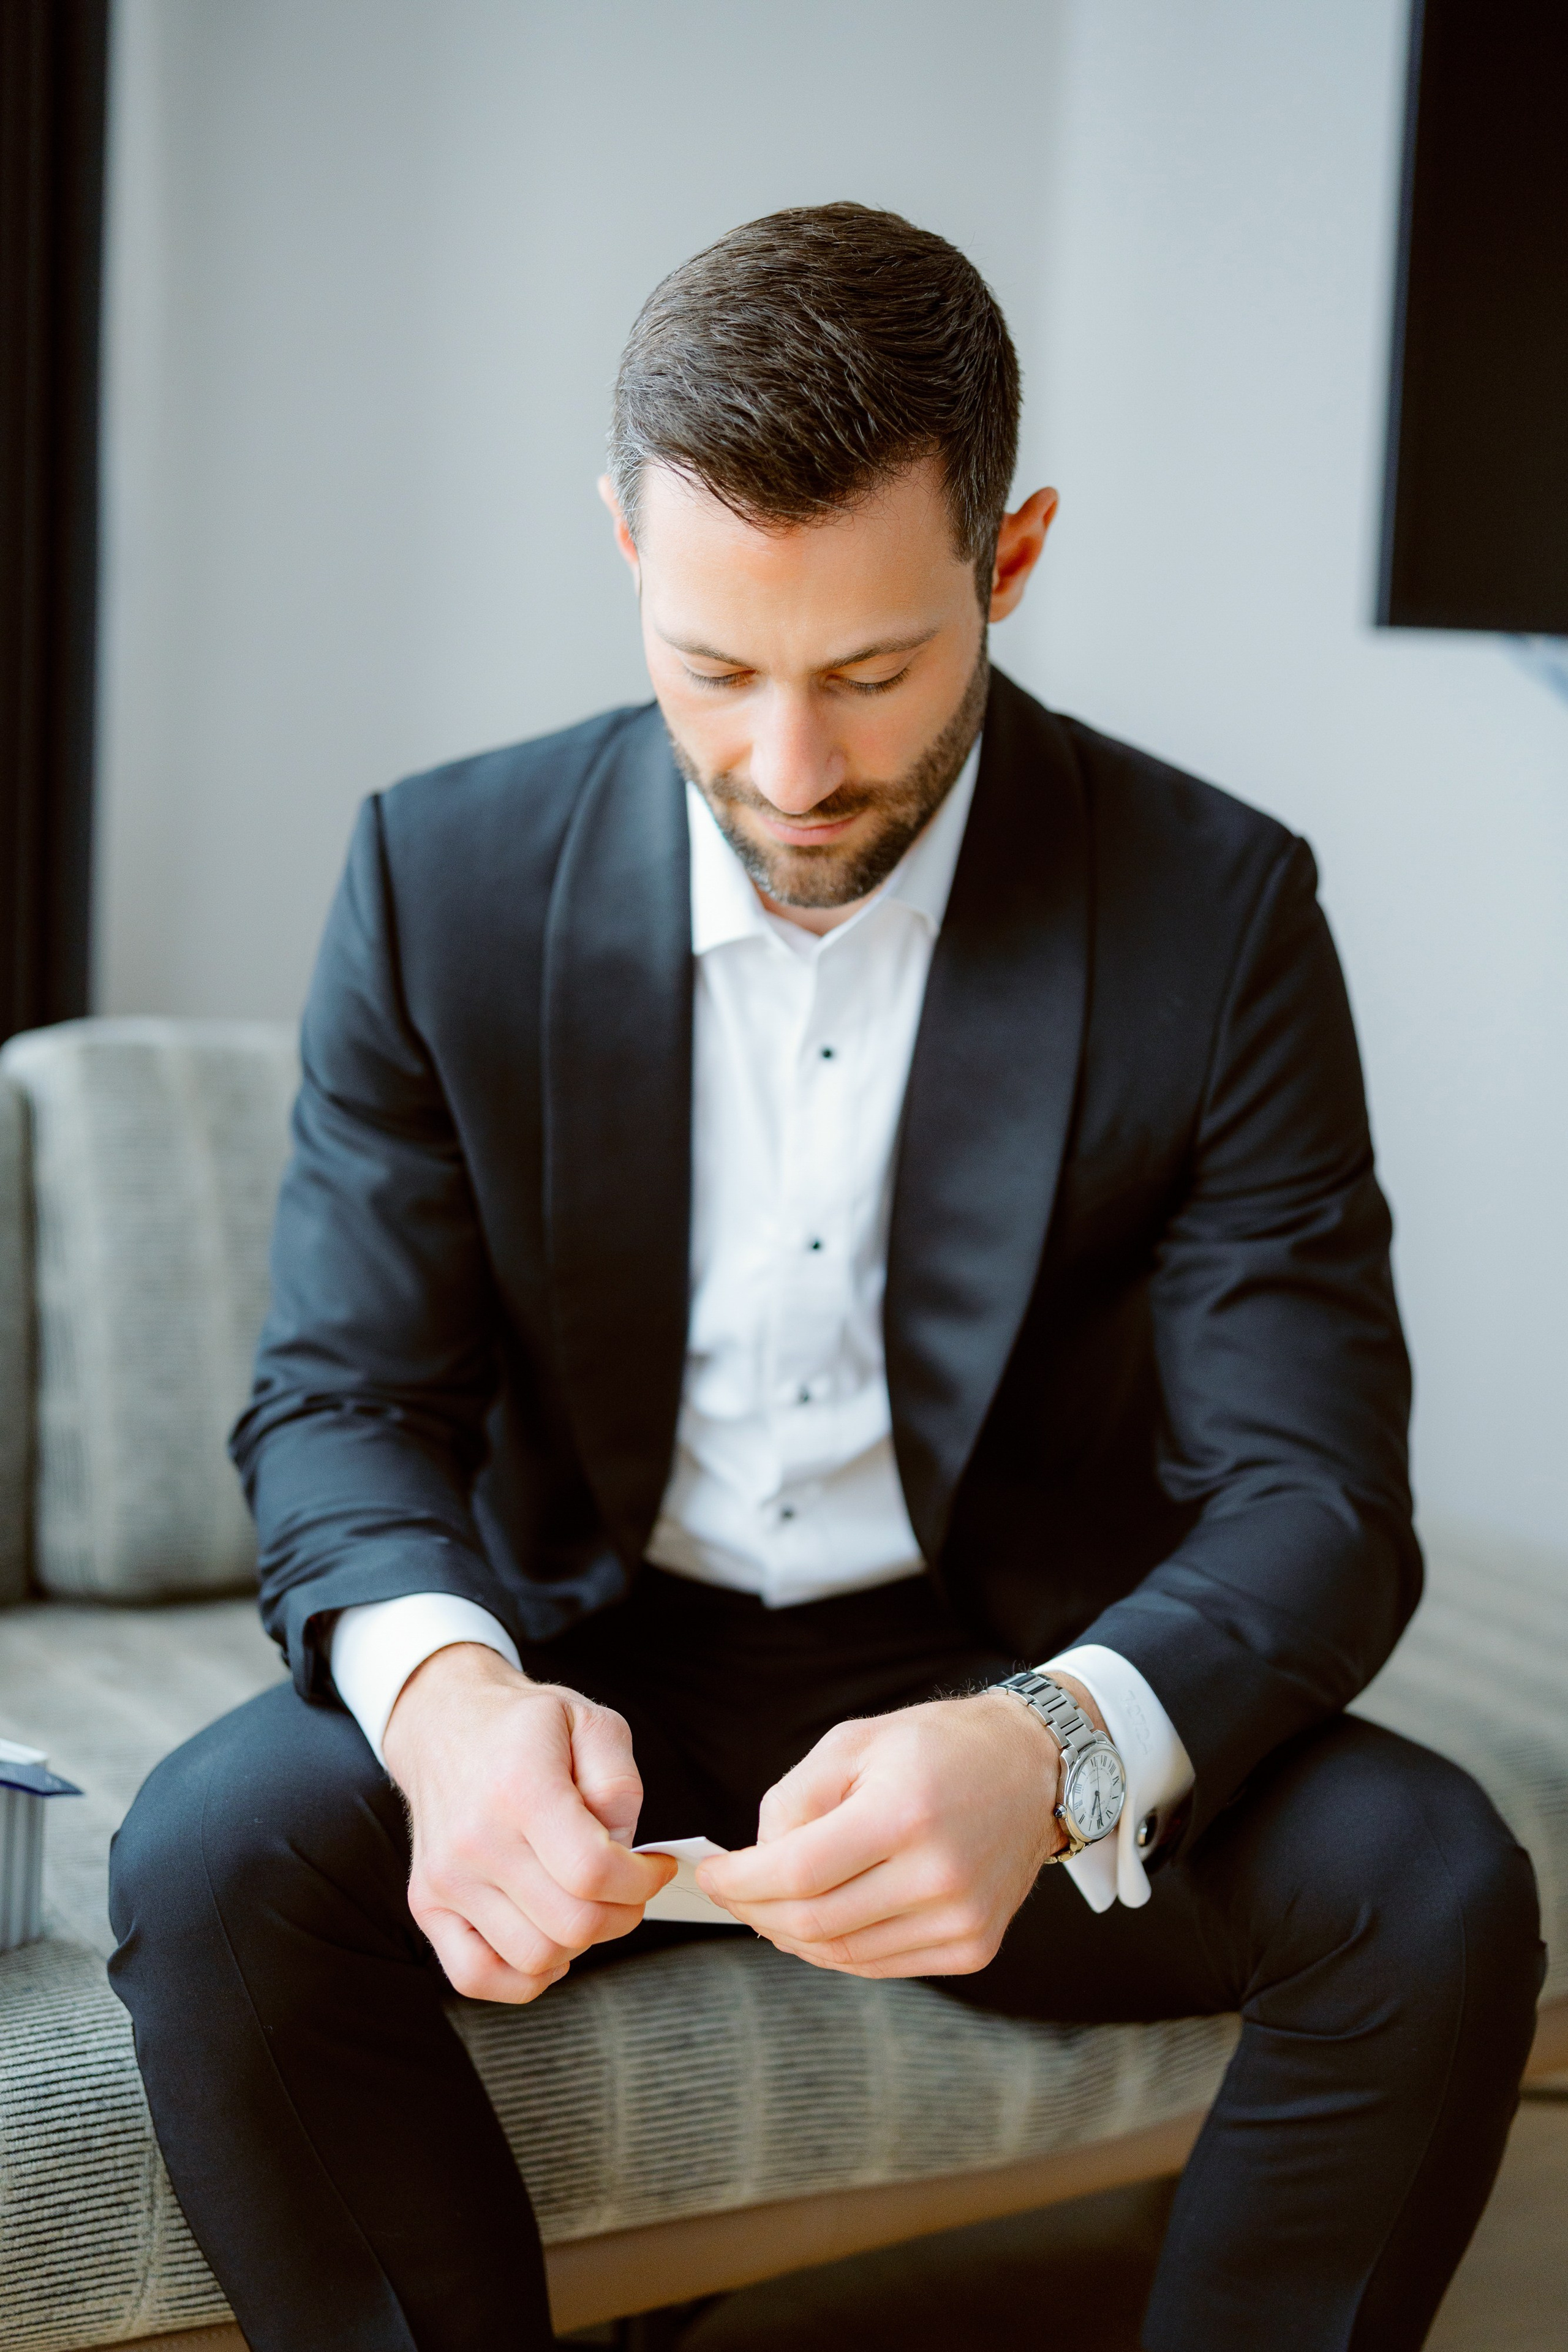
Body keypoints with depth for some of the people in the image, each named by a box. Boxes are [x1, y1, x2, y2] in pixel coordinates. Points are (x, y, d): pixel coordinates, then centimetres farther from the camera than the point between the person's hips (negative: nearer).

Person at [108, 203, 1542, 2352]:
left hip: (1001, 1687, 0)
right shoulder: (447, 877, -6)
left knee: (1429, 1890, -26)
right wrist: (444, 1691, -31)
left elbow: (1313, 1488, -14)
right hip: (589, 1682, 1)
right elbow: (344, 1395, -6)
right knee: (215, 1857, -28)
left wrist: (1054, 1750, -37)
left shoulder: (1216, 909, -10)